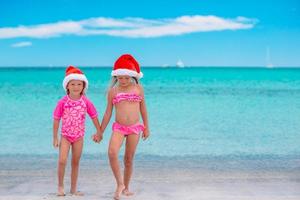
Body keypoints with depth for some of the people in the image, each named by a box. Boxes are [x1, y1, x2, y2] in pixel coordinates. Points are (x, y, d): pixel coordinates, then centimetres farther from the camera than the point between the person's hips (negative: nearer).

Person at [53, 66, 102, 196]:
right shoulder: (62, 102, -10)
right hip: (65, 135, -2)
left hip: (79, 136, 2)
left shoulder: (86, 102, -6)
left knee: (75, 162, 10)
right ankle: (60, 186, 6)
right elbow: (56, 120, -4)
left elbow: (94, 117, 4)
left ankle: (73, 189, 21)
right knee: (62, 161, -13)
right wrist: (55, 138, -3)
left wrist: (99, 132, 8)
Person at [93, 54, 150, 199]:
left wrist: (146, 127, 14)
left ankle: (126, 187, 23)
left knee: (129, 159, 7)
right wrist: (100, 132, 8)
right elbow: (108, 113, 8)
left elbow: (143, 108, 12)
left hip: (135, 128, 0)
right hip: (119, 127, 0)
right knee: (112, 153, -23)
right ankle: (120, 184, -10)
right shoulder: (112, 91, 3)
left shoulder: (138, 88, 3)